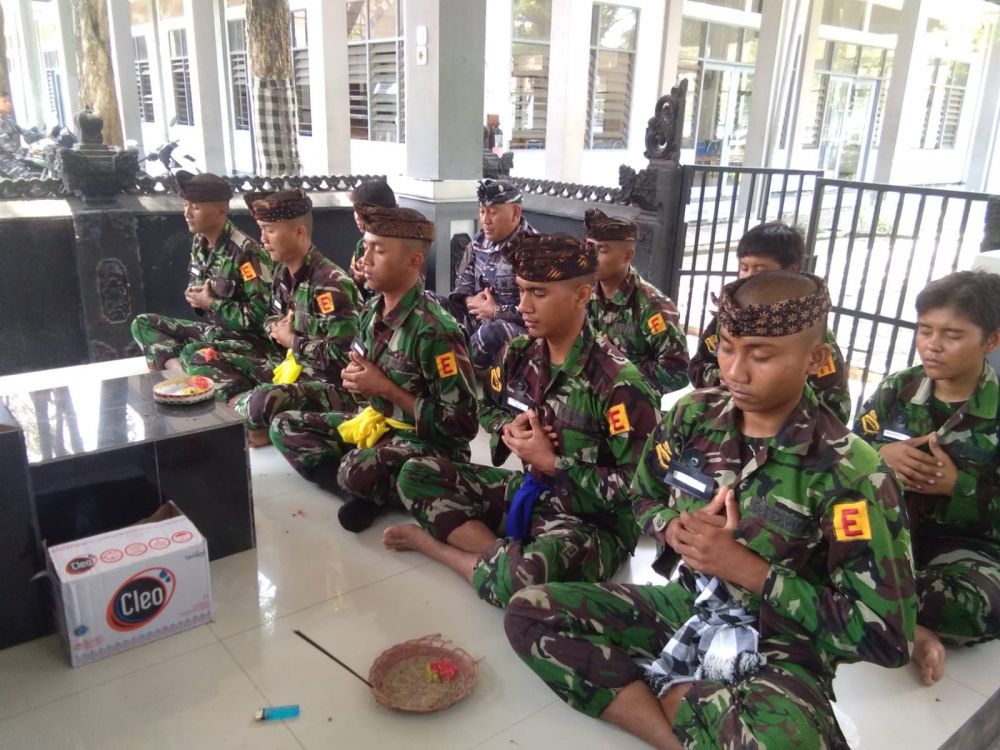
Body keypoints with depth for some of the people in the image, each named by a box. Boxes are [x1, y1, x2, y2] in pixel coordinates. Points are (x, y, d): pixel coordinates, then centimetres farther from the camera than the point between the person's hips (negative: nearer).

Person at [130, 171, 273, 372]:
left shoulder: (245, 251, -20)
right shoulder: (199, 243, 4)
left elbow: (263, 312, -24)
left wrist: (211, 303, -16)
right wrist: (194, 296, -4)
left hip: (244, 336, -9)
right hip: (210, 327, 9)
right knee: (143, 323, 2)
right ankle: (179, 371, -16)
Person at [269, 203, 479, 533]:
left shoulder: (434, 331, -24)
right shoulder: (372, 310, 0)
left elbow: (461, 424, -24)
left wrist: (386, 388, -20)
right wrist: (354, 379, -8)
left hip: (431, 443, -9)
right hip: (378, 421, 9)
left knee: (359, 472, -37)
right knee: (285, 426, 6)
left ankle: (369, 492, -1)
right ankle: (367, 491, -9)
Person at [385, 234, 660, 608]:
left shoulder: (617, 381, -22)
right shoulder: (520, 353, -2)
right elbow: (488, 409, 17)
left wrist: (551, 462, -19)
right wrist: (510, 429, -8)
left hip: (590, 521, -7)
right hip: (528, 491, 7)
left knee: (526, 577, -38)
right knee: (416, 474, -3)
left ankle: (432, 540, -9)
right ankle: (502, 556, -16)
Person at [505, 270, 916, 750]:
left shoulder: (849, 473, -18)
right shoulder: (694, 415, -3)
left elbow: (887, 636, -16)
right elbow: (645, 498, 14)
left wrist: (748, 569, -20)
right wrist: (675, 529, -11)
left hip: (777, 648, -5)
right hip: (688, 607, 6)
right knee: (530, 614, -12)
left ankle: (665, 689, -11)